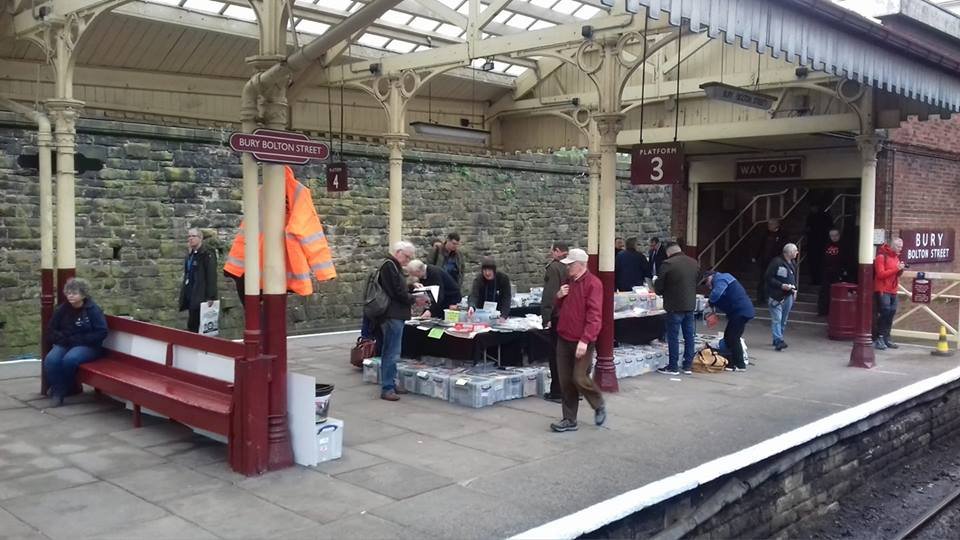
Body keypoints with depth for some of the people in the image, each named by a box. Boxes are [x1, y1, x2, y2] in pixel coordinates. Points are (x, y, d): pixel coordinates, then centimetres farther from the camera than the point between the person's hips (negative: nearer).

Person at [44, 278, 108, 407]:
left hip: (87, 346, -4)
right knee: (50, 360, -28)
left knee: (69, 359, -34)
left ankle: (62, 389, -9)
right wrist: (63, 338, -7)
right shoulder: (62, 309, 4)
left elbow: (101, 332, -12)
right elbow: (51, 329, 13)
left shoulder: (93, 309, -8)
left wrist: (78, 339, -16)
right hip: (64, 344, 4)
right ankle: (58, 391, -12)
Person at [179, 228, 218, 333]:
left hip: (200, 296, -8)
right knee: (192, 325, 8)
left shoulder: (207, 254, -9)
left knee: (193, 325, -8)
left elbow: (212, 276, -15)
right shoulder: (190, 254, 16)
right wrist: (184, 295, 17)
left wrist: (211, 297, -20)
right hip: (191, 296, 8)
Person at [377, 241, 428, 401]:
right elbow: (398, 292, -17)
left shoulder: (393, 266, 20)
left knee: (390, 353, 15)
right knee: (391, 353, -9)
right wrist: (415, 300, -5)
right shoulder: (390, 265, -13)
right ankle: (387, 388, -6)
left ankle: (390, 385, 22)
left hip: (395, 316, 11)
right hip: (392, 316, -11)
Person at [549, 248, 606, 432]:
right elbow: (558, 307, 23)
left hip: (582, 341, -7)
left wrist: (585, 340, -25)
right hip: (564, 339, 7)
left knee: (579, 379, -8)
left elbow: (594, 315, -19)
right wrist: (559, 297, 1)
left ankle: (599, 406, 19)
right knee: (565, 382, 7)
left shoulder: (593, 283, -13)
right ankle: (569, 420, 16)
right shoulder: (568, 282, 12)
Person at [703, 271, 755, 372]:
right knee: (728, 337, 14)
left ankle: (739, 365, -4)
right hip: (740, 311, 11)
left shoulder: (720, 279, -11)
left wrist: (710, 302, -13)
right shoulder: (721, 279, 23)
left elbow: (716, 293, -31)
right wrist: (713, 305, 4)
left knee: (733, 338, -8)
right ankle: (732, 362, 18)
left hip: (741, 311, -11)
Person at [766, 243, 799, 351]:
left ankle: (777, 340, 23)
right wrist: (781, 285, -20)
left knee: (783, 320, 13)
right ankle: (779, 341, -15)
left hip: (788, 296, 8)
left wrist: (794, 289, 8)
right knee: (777, 319, -12)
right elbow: (768, 277, -16)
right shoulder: (777, 262, -15)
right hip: (776, 296, -8)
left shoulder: (793, 263, 11)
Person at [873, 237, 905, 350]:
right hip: (882, 290, -8)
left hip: (893, 290, 8)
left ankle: (886, 339, 14)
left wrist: (900, 270, -1)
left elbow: (896, 274, 20)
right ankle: (878, 339, -10)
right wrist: (896, 269, -21)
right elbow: (880, 274, -18)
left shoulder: (896, 257, 15)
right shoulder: (881, 256, -10)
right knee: (885, 311, -15)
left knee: (891, 313, 8)